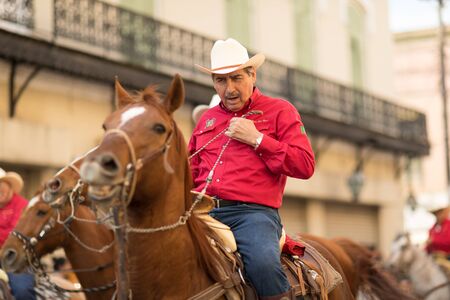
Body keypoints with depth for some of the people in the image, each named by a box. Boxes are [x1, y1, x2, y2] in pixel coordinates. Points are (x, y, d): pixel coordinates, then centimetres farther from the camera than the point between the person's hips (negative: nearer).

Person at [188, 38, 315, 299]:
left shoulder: (280, 111, 10)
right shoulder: (207, 119, 24)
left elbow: (305, 166, -1)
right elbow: (191, 170, 30)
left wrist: (257, 139, -6)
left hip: (253, 212, -4)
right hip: (204, 211, 5)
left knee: (263, 263, -34)